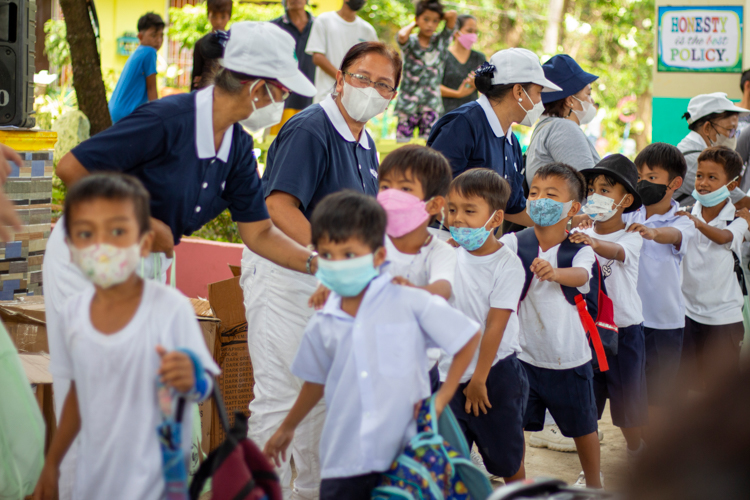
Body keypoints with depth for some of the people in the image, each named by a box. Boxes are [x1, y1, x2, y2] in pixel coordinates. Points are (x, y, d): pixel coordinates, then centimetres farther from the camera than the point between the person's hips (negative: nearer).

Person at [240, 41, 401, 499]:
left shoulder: (365, 144, 13)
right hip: (282, 271, -9)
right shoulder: (309, 130, -16)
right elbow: (279, 209, -27)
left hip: (330, 278, 9)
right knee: (281, 393, -7)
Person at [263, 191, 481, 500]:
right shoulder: (324, 326, 6)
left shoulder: (411, 305, -6)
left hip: (405, 458, -3)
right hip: (344, 463, 3)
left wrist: (441, 399, -1)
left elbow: (468, 338, 2)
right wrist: (287, 428, 35)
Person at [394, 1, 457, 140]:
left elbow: (452, 14, -6)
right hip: (408, 102, -2)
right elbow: (402, 36, -26)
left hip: (432, 103, 2)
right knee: (402, 141, -1)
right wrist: (413, 24, -6)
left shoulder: (441, 41, 6)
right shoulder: (410, 42, 0)